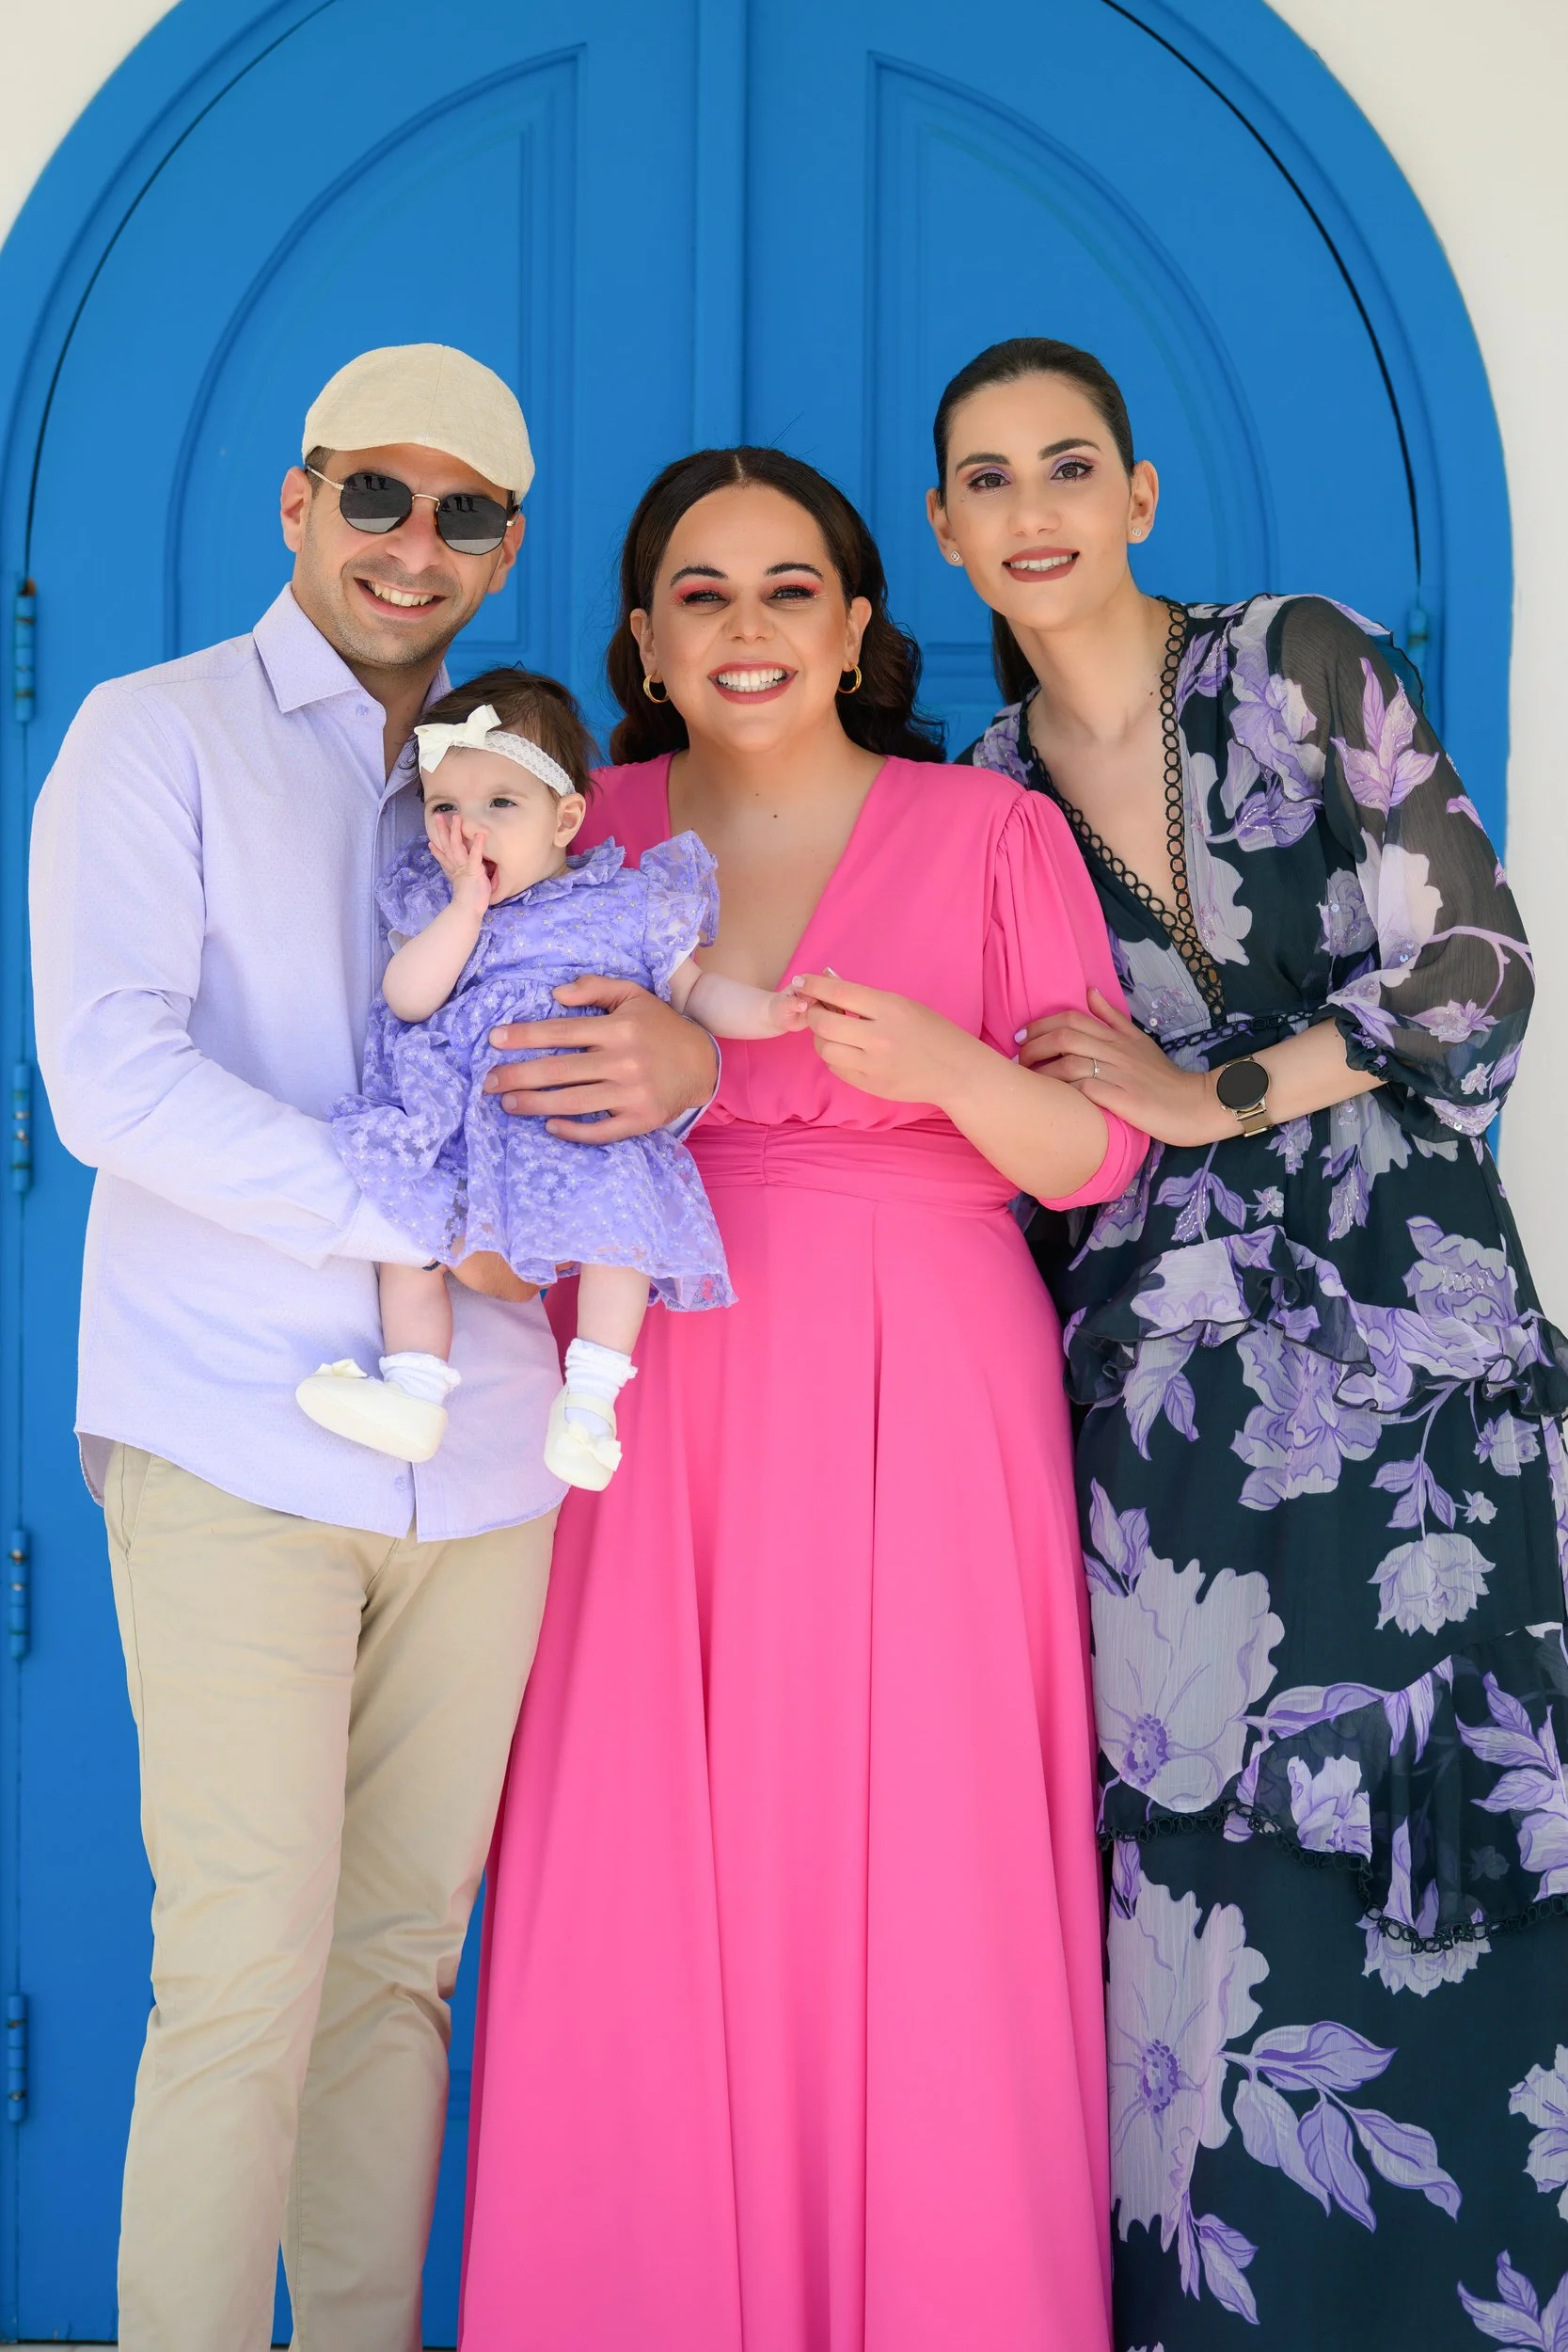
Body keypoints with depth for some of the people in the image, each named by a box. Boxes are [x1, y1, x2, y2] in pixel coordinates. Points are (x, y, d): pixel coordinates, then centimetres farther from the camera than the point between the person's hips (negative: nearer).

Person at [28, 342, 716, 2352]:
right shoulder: (157, 738, 3)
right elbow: (112, 1075, -11)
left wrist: (689, 1056, -11)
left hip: (474, 1454, 5)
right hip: (234, 1445, -5)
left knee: (400, 1964, 9)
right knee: (246, 1981, -7)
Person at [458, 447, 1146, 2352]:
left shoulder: (992, 832, 2)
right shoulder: (590, 830, 11)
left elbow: (1095, 1154, -2)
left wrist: (947, 1068, -18)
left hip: (910, 1406, -2)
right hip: (648, 1395, 3)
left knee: (903, 1888, -2)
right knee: (637, 1887, 1)